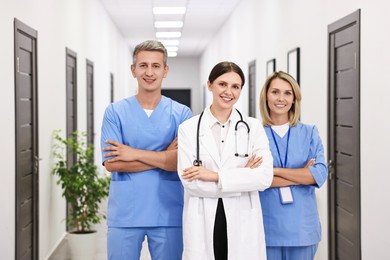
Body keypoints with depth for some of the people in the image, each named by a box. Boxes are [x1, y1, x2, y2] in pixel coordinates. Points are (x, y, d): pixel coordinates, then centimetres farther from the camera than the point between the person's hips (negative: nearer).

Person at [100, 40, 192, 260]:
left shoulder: (181, 113, 2)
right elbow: (112, 163, -8)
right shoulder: (115, 112, 2)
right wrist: (164, 157, -11)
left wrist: (134, 153, -12)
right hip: (124, 215, 0)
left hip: (168, 214, 0)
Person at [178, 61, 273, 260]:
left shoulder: (253, 127, 3)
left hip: (242, 224, 1)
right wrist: (242, 176, -11)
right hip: (202, 224, -1)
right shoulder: (188, 128, 0)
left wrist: (215, 176, -15)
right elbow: (190, 181, -9)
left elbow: (265, 177, -9)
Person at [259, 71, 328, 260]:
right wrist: (301, 175, -11)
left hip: (302, 226, 2)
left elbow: (320, 174, -7)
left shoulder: (309, 133, 5)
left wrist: (274, 170, -13)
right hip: (267, 226, -2)